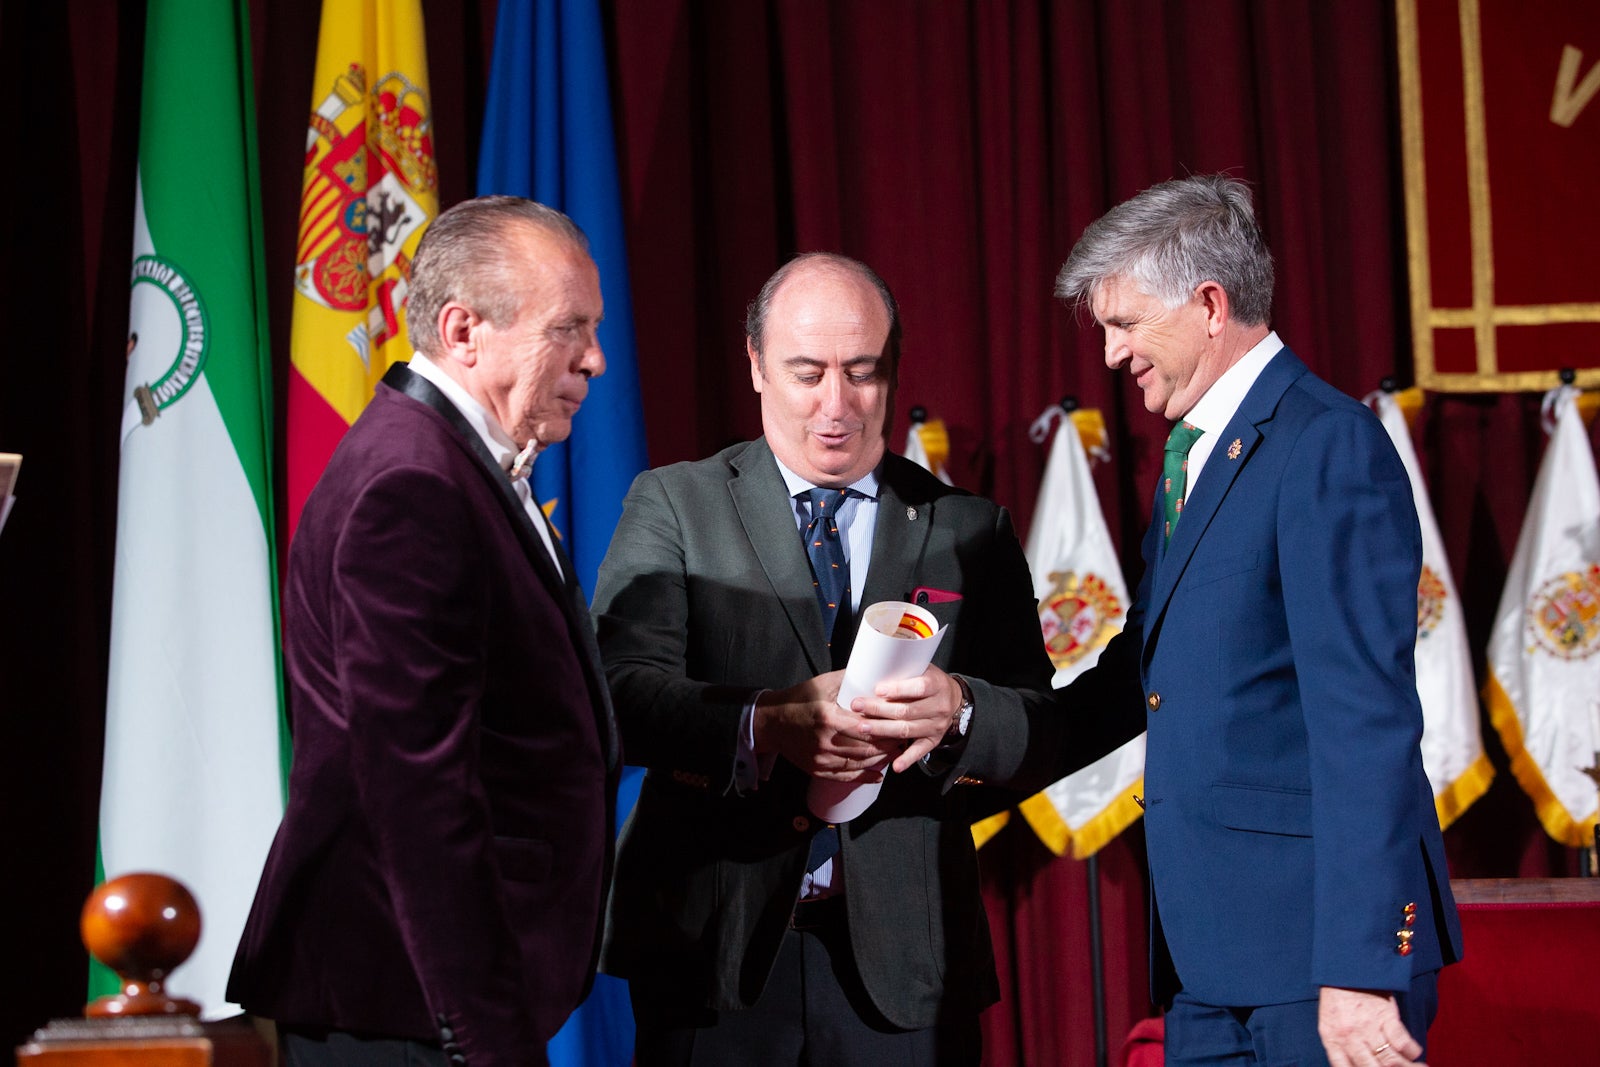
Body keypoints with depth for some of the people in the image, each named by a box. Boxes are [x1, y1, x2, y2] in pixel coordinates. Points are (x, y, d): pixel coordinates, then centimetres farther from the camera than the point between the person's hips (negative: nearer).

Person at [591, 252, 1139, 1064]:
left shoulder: (968, 530, 10)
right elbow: (619, 692, -7)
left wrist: (958, 712, -18)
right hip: (716, 945, -1)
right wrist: (762, 726, -25)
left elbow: (1044, 733, 4)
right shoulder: (672, 505, 6)